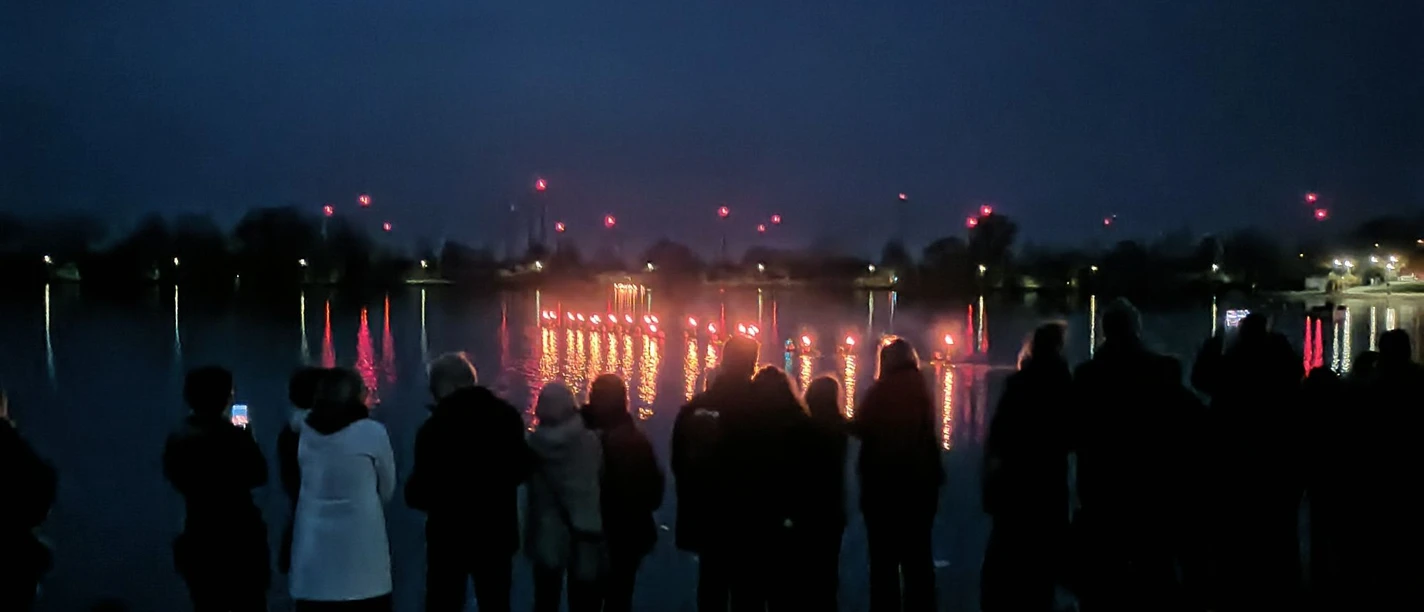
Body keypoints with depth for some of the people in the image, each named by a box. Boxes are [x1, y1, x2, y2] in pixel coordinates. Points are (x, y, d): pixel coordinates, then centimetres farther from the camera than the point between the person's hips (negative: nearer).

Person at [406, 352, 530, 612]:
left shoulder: (435, 425, -15)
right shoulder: (507, 416, -1)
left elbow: (419, 492, -12)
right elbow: (522, 469, 12)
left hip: (450, 534, -4)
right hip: (498, 532, 4)